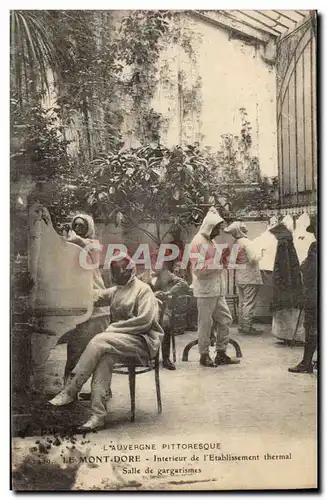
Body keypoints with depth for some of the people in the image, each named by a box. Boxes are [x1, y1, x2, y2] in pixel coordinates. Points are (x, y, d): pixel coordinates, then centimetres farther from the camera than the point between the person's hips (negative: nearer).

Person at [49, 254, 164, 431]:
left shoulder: (143, 290, -3)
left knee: (100, 341, -29)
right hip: (121, 341, 6)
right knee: (105, 358, -27)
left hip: (143, 341, -6)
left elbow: (144, 321, -13)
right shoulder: (116, 290, 22)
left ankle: (70, 390, -24)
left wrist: (113, 328, -13)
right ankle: (98, 415, -33)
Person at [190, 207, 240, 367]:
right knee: (205, 324, 0)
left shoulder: (211, 241, 17)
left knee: (225, 319, 9)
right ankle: (204, 355, 13)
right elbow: (198, 269, -19)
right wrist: (216, 260, -20)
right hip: (205, 291, -9)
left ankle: (221, 354, 18)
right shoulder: (198, 242, -11)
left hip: (217, 290, 9)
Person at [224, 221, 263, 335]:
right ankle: (247, 327, -2)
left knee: (242, 302, 14)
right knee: (249, 303, -4)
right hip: (250, 277, -8)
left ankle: (241, 326, 19)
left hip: (239, 277, 8)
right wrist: (260, 253, -2)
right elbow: (254, 258, -20)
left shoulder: (235, 243, 9)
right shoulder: (246, 242, -15)